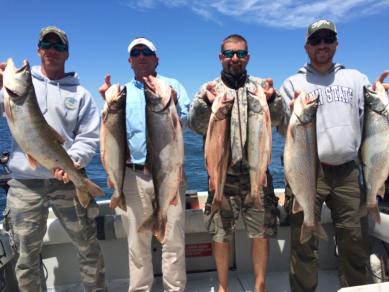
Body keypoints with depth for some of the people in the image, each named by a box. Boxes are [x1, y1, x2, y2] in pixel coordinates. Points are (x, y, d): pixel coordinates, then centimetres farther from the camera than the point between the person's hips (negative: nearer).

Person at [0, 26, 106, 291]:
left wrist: (72, 160, -16)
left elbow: (89, 138, 2)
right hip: (25, 182, 1)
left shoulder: (80, 93, 8)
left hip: (67, 180, 0)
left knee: (89, 247, 7)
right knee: (26, 254, 11)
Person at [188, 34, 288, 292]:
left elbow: (278, 119, -5)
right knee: (220, 234, 7)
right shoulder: (209, 89, 7)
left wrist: (272, 99, -26)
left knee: (262, 232, 7)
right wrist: (206, 103, -27)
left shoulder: (260, 86, 9)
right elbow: (196, 125, -7)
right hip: (221, 174, 0)